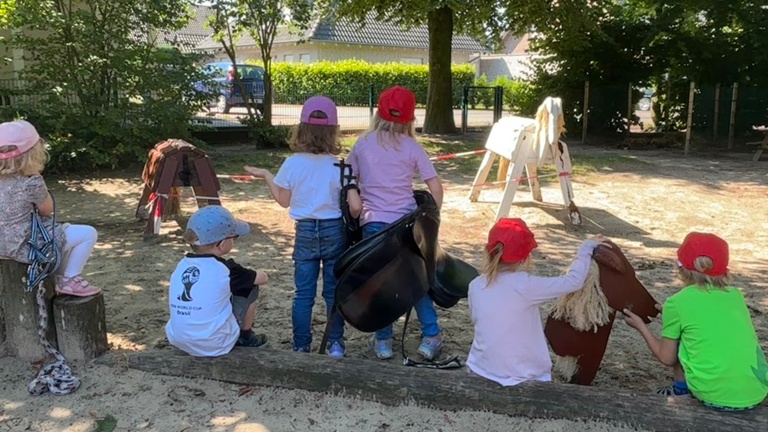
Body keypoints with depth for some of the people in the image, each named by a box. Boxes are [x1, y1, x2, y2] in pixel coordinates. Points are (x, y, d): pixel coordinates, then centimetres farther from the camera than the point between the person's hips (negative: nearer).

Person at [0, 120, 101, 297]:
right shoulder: (32, 182, -24)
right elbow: (47, 210, -7)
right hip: (27, 245, -9)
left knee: (64, 230, 31)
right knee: (88, 234, -4)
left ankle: (61, 276, 33)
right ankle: (69, 280, 5)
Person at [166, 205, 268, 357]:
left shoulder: (182, 265, 3)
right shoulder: (226, 269, -12)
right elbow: (263, 278, 3)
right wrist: (248, 276, 25)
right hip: (214, 345, -6)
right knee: (250, 287, 10)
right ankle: (246, 337, 26)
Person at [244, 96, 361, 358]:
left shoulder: (292, 164, -8)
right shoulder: (340, 167, -11)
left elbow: (283, 201, 4)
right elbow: (355, 207, -14)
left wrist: (266, 175, 15)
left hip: (305, 232, 1)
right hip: (334, 231, -1)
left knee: (303, 293, 10)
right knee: (334, 291, 11)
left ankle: (301, 347, 16)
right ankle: (335, 344, 16)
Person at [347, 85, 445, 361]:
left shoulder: (362, 145, 1)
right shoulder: (412, 147, -1)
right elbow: (436, 188, -4)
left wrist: (355, 214, 14)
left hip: (373, 223, 0)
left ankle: (383, 340, 18)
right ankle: (430, 337, 17)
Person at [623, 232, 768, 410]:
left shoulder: (677, 303, -3)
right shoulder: (736, 295, 9)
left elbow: (667, 357, 4)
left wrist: (641, 326, 19)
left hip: (714, 395, -4)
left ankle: (681, 390, 24)